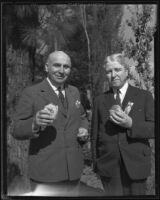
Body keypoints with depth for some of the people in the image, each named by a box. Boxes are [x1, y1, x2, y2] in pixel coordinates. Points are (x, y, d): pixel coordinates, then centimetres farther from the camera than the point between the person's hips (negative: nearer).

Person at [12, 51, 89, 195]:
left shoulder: (74, 92, 9)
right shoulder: (31, 93, -8)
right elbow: (17, 130, -11)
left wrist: (84, 129, -2)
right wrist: (35, 122, -32)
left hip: (73, 168, 5)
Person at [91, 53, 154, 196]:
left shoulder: (144, 96, 2)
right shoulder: (100, 100, 7)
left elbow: (153, 128, -4)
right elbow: (95, 134, 9)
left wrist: (130, 124, -19)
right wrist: (96, 163, 6)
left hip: (135, 164, -1)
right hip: (108, 166, 1)